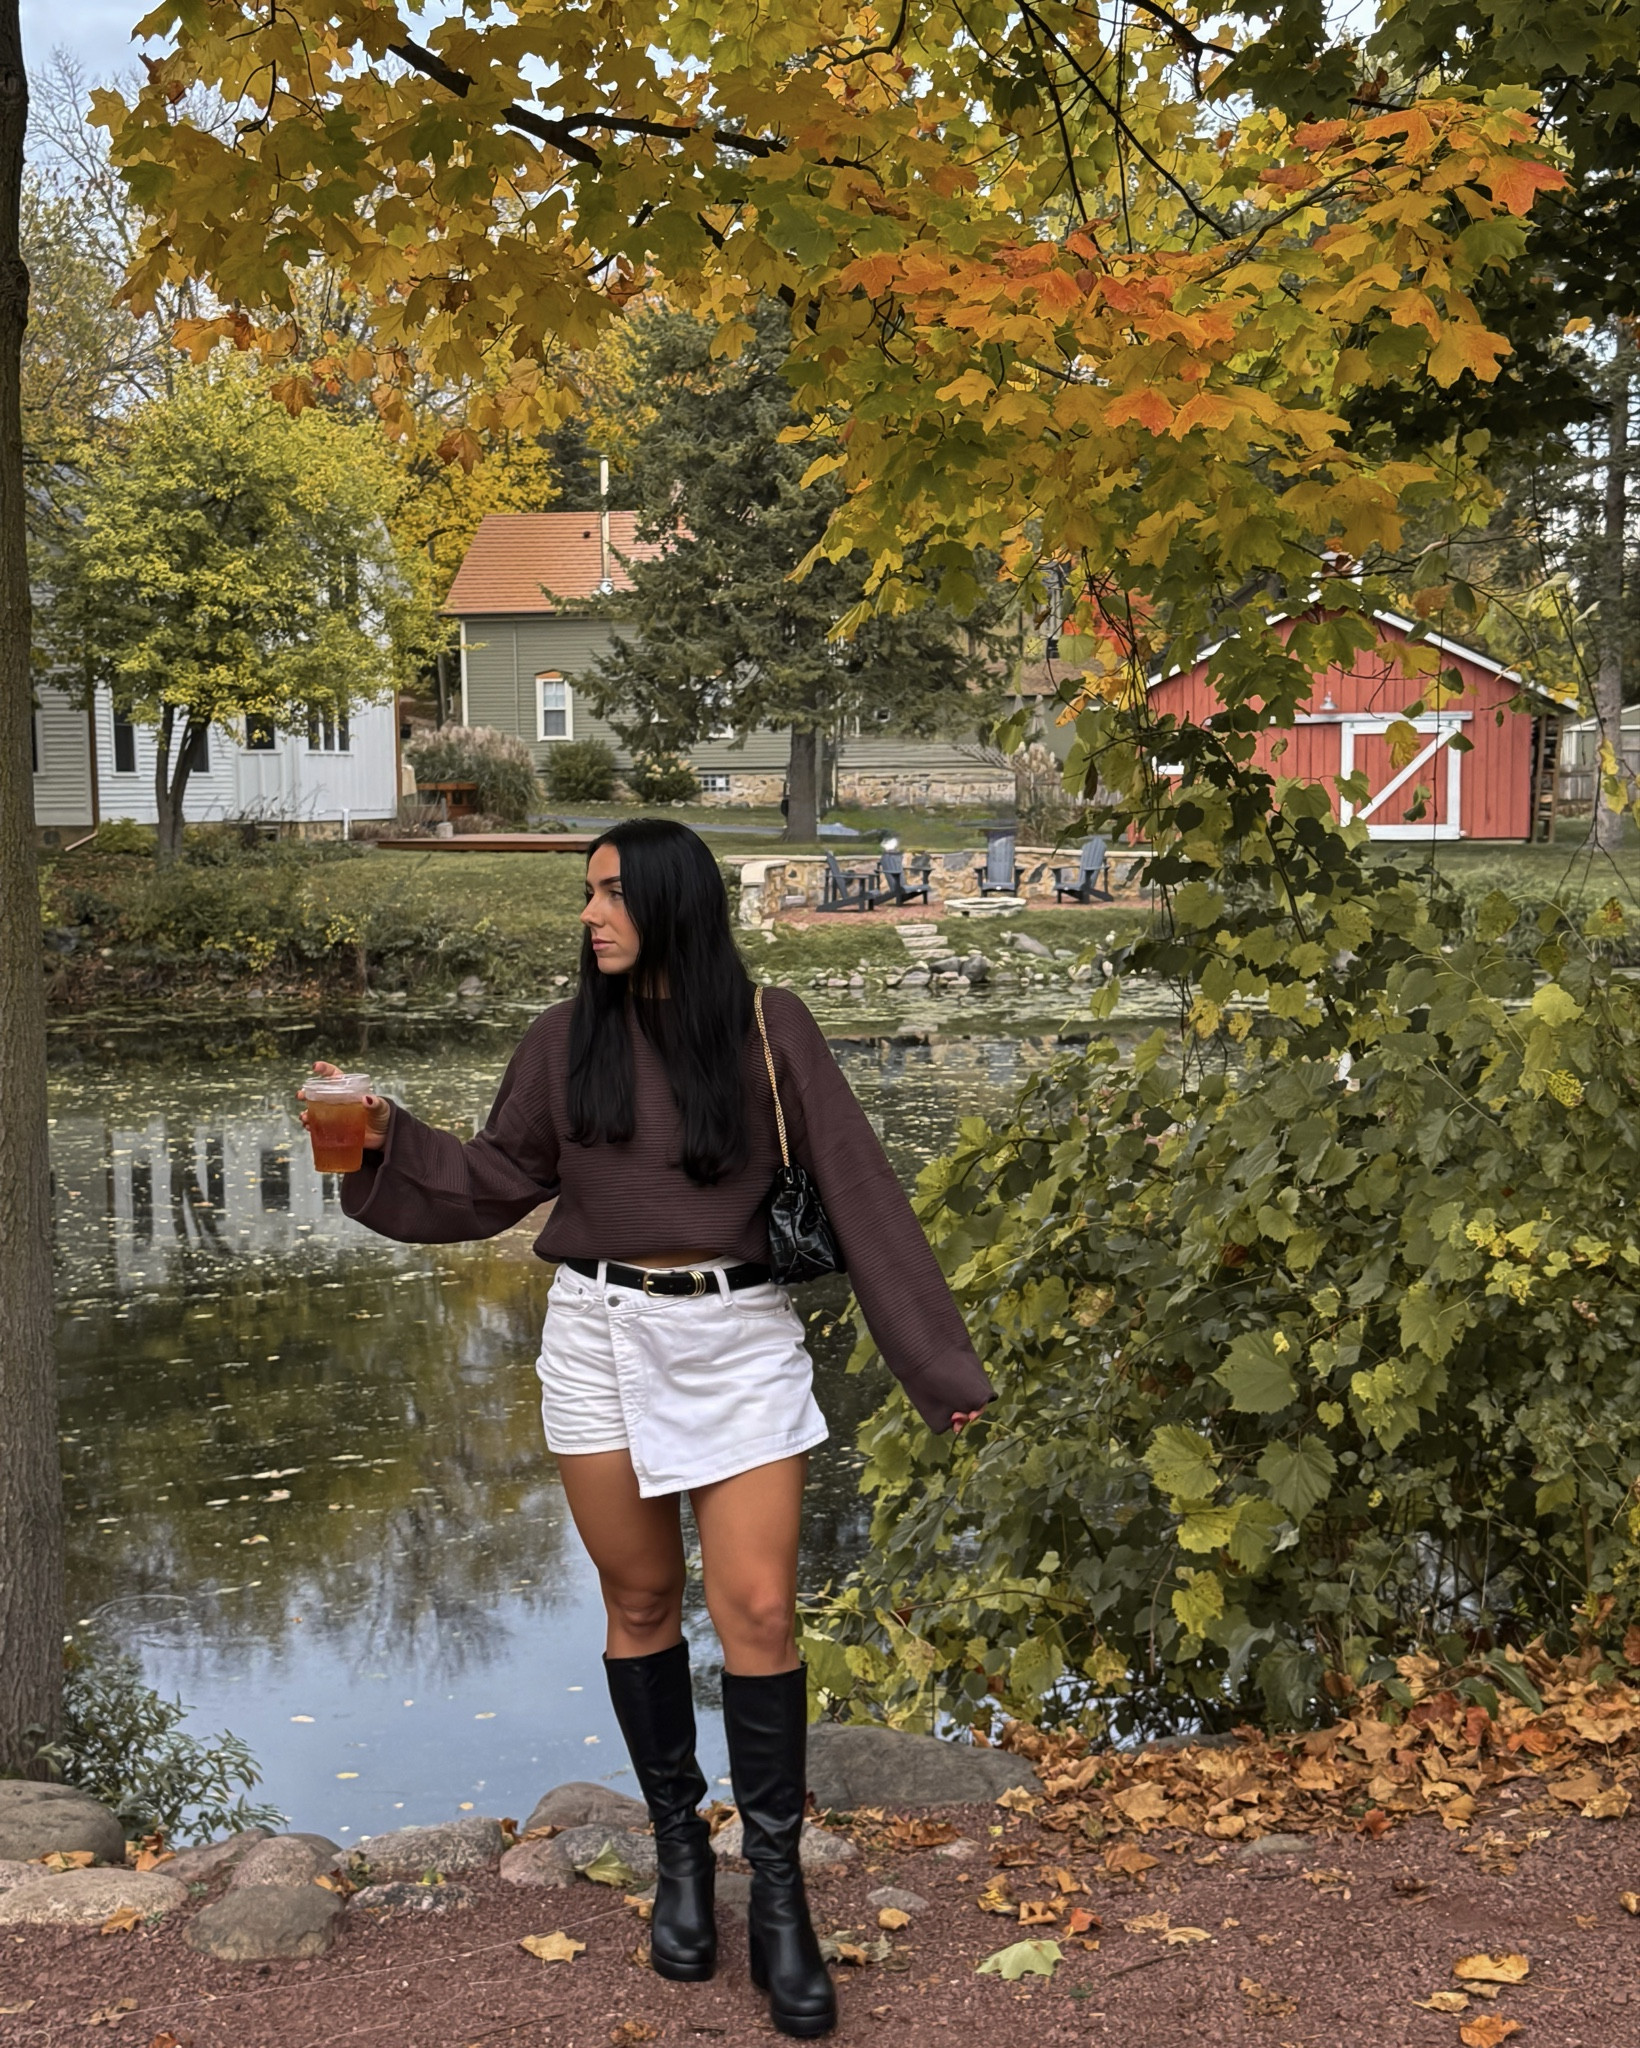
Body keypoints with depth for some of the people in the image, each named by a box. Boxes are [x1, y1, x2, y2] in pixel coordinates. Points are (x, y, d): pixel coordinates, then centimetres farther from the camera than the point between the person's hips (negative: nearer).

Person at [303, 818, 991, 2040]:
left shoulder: (768, 1028, -4)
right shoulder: (568, 1040, 2)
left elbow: (857, 1188, -3)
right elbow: (497, 1182, 12)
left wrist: (937, 1360, -3)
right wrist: (390, 1140, -5)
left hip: (740, 1340, -2)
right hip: (602, 1338, 2)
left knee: (759, 1607, -4)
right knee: (641, 1601, 10)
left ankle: (778, 1892, 8)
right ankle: (678, 1849, 27)